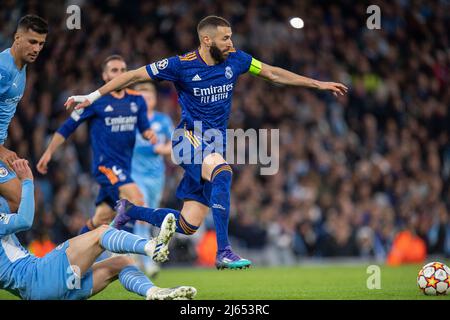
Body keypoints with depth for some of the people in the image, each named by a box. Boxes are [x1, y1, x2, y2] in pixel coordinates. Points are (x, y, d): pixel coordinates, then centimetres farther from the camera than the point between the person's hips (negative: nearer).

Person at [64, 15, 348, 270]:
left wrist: (319, 84, 14)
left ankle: (129, 211, 25)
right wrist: (91, 97, -7)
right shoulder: (181, 65, -10)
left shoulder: (235, 60, 2)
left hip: (216, 142, 5)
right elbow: (135, 75, -4)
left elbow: (274, 74, 13)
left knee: (188, 225, 0)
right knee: (223, 172, -36)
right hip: (190, 137, -5)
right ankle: (223, 253, -35)